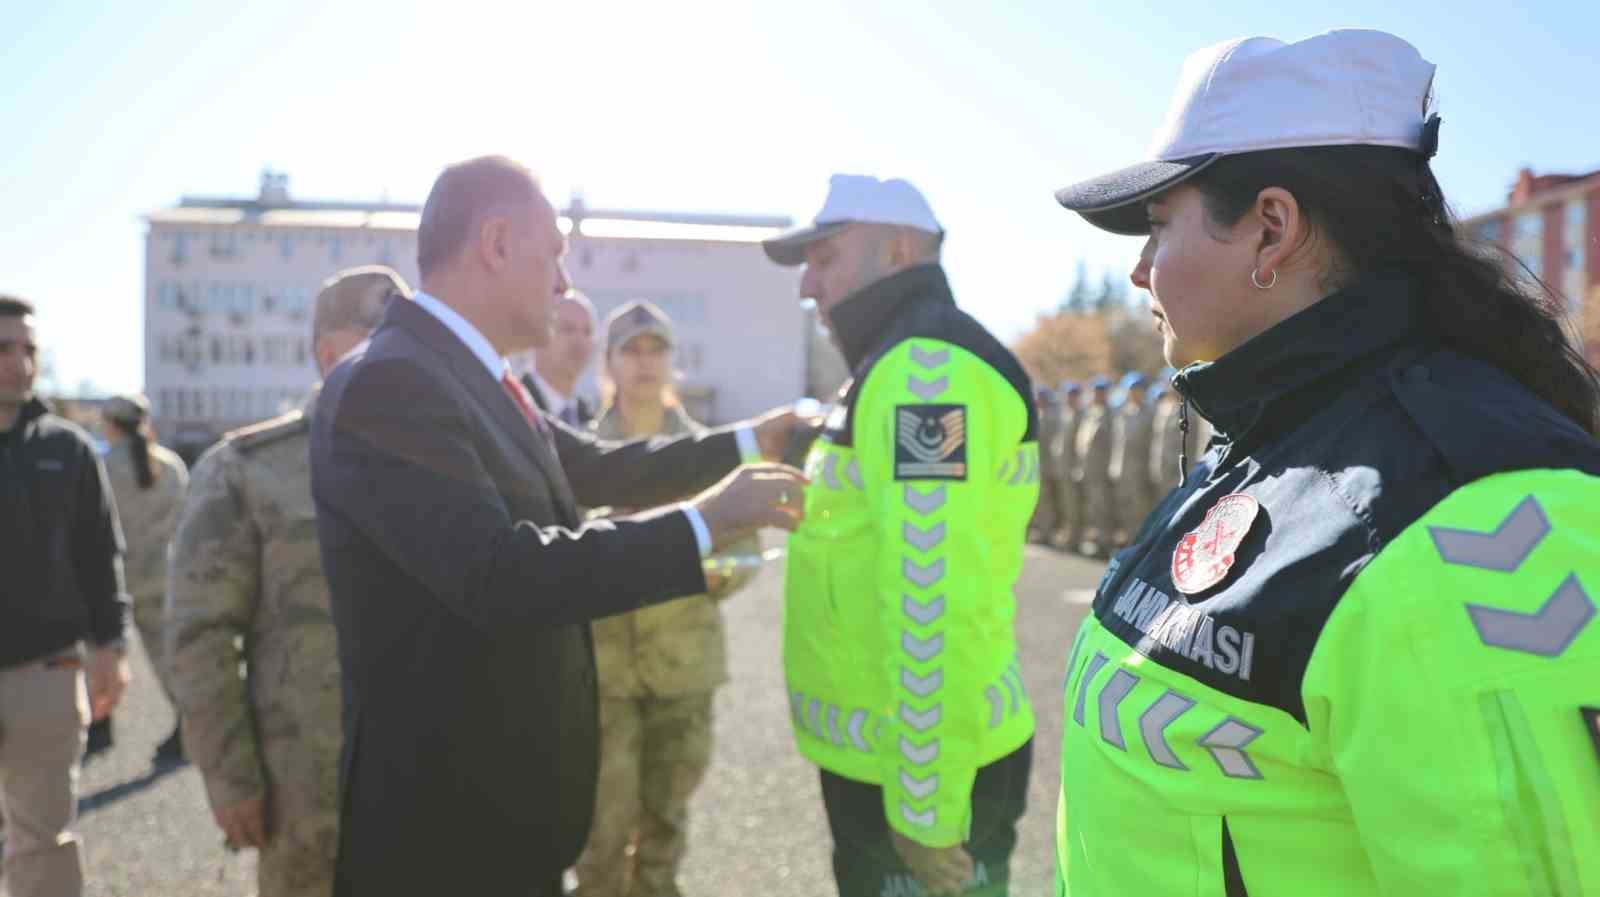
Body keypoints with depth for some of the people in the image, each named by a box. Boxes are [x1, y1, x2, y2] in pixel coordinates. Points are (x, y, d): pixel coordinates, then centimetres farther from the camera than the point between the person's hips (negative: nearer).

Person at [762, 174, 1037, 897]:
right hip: (885, 755, 10)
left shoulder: (927, 368, -19)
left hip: (921, 769, -10)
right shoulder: (901, 367, 15)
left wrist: (927, 809, -22)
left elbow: (937, 604, -25)